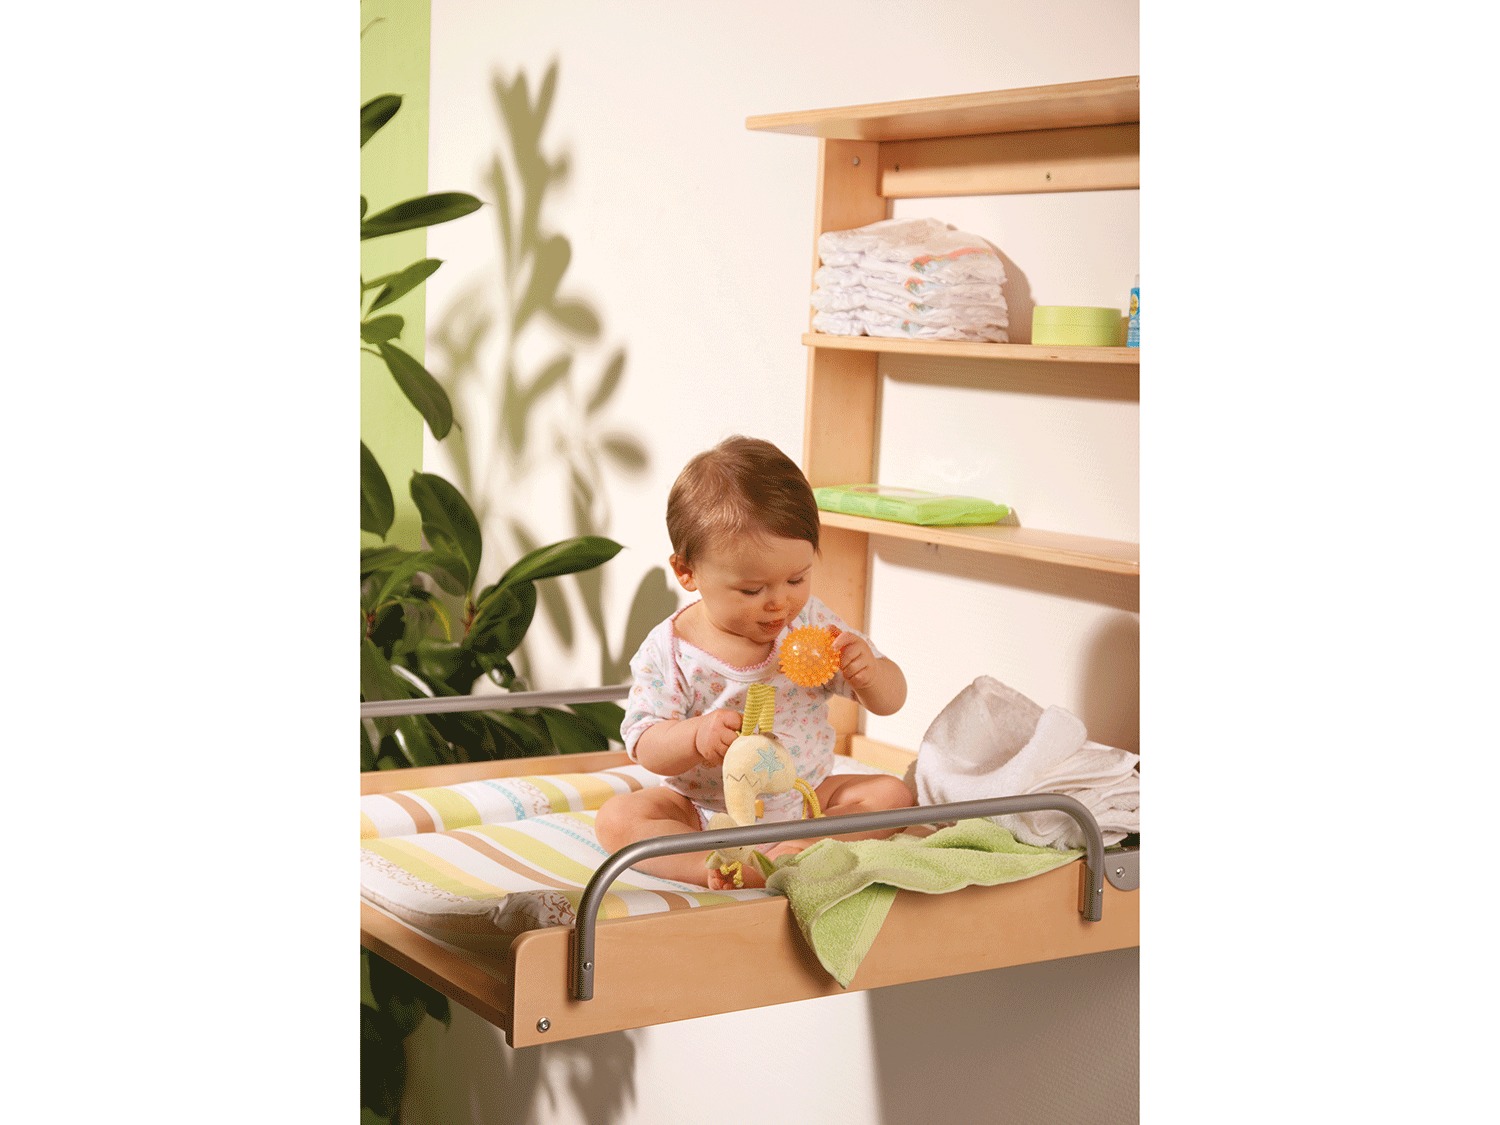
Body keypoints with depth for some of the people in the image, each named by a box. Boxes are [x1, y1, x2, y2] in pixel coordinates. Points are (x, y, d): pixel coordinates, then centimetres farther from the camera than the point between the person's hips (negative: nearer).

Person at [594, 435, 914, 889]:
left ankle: (791, 853, -37)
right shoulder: (668, 651, -12)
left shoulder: (811, 624, -4)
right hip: (701, 811, -2)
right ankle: (734, 869, -43)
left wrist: (868, 671, -23)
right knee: (617, 817, -24)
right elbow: (644, 745, -13)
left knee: (893, 794, -19)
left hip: (805, 799, 2)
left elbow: (890, 700, 1)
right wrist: (696, 735, -34)